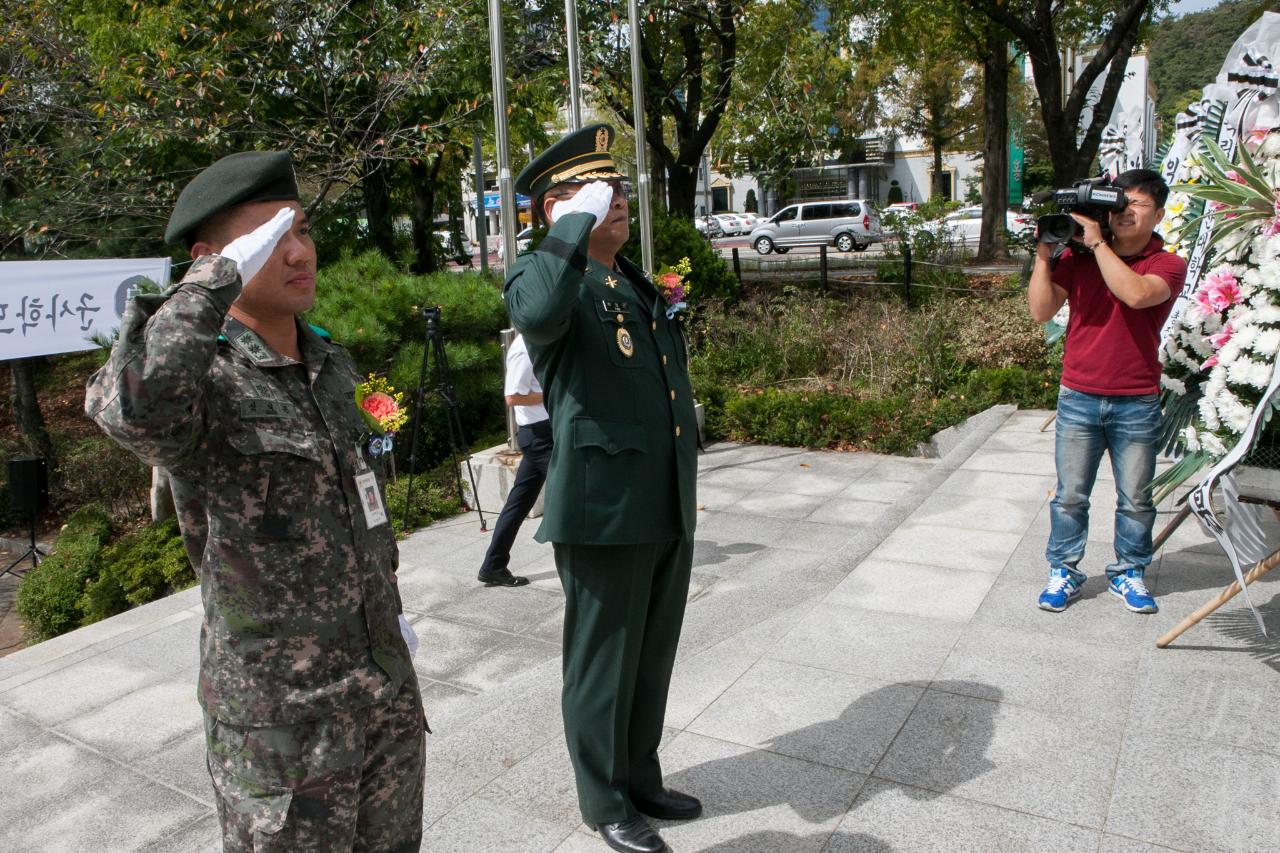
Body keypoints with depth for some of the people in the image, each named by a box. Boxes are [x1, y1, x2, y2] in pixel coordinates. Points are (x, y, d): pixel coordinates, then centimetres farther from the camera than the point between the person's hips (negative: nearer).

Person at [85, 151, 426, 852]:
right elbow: (132, 406, -43)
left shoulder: (334, 364, 6)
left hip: (389, 688, 7)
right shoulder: (206, 380, -17)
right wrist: (224, 274, -29)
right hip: (281, 716, -6)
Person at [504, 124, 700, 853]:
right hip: (604, 514, -7)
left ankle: (642, 778, 39)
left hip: (670, 511, 8)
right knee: (604, 663, 9)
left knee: (654, 658, 19)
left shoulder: (640, 286, 17)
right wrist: (577, 223, -22)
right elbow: (538, 313, -36)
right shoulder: (543, 273, -8)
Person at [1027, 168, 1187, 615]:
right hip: (1078, 398, 1)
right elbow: (1041, 311, -6)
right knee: (1070, 495, 7)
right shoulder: (1077, 257, 3)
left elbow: (1135, 294, -24)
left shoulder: (1167, 265, -2)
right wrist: (1044, 252, -11)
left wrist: (1098, 242, -19)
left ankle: (1129, 573, 29)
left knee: (1136, 499, 11)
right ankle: (1064, 572, 21)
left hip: (1137, 404, 0)